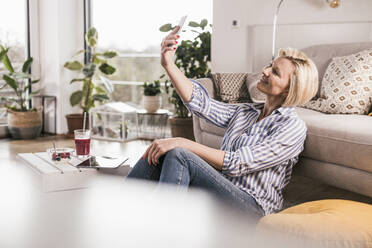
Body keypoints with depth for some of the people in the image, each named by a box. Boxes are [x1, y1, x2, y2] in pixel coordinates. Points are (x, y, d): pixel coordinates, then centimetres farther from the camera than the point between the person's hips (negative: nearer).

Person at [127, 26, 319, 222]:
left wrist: (184, 144, -21)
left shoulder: (293, 126, -6)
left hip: (250, 207, -7)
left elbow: (237, 164, -16)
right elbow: (200, 103, 2)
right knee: (158, 153, -14)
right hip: (220, 195, 7)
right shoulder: (246, 112, 17)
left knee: (178, 155, -26)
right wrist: (168, 64, -10)